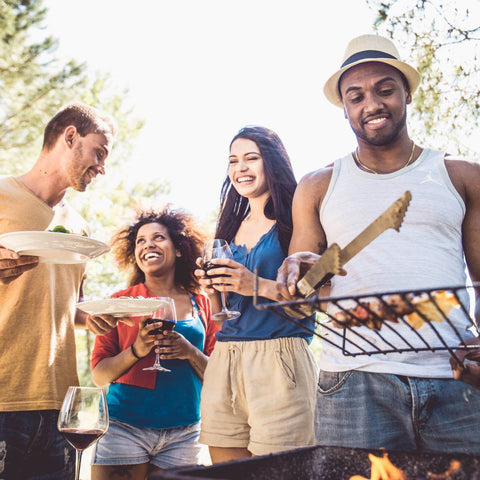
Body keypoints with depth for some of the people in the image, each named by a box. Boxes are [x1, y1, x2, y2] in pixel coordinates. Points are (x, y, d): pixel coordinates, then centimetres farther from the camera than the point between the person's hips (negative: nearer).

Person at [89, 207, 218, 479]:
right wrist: (136, 351, -16)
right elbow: (99, 375, 1)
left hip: (183, 433, 1)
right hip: (124, 428, -1)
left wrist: (190, 352, -12)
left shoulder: (202, 305, 6)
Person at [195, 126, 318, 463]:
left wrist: (259, 286, -19)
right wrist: (212, 288, 1)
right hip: (223, 362, 6)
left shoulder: (293, 220, 0)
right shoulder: (232, 226, 18)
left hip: (278, 357, -5)